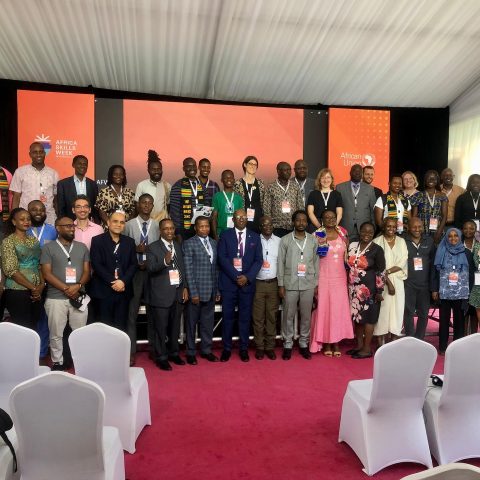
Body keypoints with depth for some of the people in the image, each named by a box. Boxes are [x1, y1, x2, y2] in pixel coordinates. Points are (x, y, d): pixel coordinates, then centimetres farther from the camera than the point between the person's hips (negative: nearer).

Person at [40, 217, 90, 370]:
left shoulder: (82, 247, 10)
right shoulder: (48, 248, 1)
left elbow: (87, 271, 7)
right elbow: (46, 273, -5)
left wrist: (78, 286, -12)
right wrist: (66, 289, -12)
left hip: (79, 297, 2)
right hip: (56, 298, -2)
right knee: (56, 333, 4)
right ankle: (57, 362, 17)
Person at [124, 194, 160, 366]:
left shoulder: (157, 226, 2)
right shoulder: (129, 225, 0)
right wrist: (135, 249, -15)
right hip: (134, 271, -1)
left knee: (152, 311, 11)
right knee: (132, 312, 1)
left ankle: (153, 347, 25)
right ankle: (131, 350, 10)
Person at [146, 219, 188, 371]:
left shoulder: (178, 246, 12)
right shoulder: (153, 247, -6)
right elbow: (150, 268, -19)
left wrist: (185, 287, 8)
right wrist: (165, 261, -36)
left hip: (178, 293, 5)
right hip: (161, 294, -5)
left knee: (175, 326, 15)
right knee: (161, 327, 2)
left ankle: (173, 353, 30)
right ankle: (161, 357, 14)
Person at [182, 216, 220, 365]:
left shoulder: (214, 243, 10)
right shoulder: (189, 244, -6)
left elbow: (216, 268, 11)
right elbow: (188, 270, -10)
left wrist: (217, 290, 8)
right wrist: (193, 292, -14)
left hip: (211, 291, 5)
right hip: (196, 290, -5)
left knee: (208, 322, 12)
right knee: (192, 323, 7)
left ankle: (206, 350, 25)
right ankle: (191, 352, 19)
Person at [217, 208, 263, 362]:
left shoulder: (254, 237, 9)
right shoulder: (225, 235, 2)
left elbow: (258, 260, 3)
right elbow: (222, 258, -6)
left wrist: (247, 277, -10)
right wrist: (236, 276, -13)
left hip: (247, 282, 2)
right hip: (228, 282, -1)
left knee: (245, 317, 7)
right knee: (227, 316, 3)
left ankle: (243, 348, 17)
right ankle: (226, 348, 14)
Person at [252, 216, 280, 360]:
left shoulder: (279, 241, 4)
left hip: (273, 283, 1)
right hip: (258, 283, -1)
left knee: (272, 316, 7)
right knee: (258, 317, 4)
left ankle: (270, 347, 16)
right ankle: (259, 347, 14)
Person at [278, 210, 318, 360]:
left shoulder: (313, 240, 6)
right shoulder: (285, 240, 0)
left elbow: (316, 262, 8)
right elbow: (280, 263, 0)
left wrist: (316, 284, 5)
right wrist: (281, 285, -3)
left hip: (308, 283, 2)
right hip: (290, 284, -1)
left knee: (306, 315, 8)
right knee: (288, 315, 4)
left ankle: (303, 343, 21)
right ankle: (288, 344, 16)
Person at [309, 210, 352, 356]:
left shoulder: (342, 235, 8)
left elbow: (346, 257, 12)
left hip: (339, 278, 3)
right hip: (323, 277, -3)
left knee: (339, 308, 3)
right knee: (323, 308, 0)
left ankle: (336, 342, 13)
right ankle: (326, 343, 11)